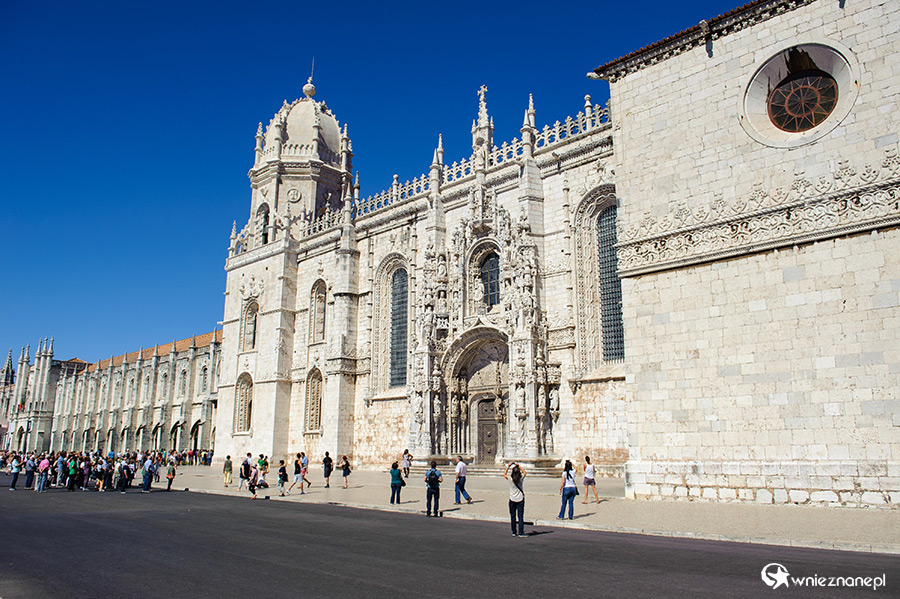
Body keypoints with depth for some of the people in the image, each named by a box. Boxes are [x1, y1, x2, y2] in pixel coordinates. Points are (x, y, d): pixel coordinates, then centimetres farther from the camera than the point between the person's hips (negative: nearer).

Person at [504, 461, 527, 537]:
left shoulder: (510, 479, -10)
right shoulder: (521, 478, -8)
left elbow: (504, 474, 11)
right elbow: (524, 472, 14)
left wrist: (508, 466, 13)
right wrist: (518, 466, 15)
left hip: (512, 500, 0)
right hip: (520, 500, 0)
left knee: (513, 517, 9)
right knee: (520, 517, 1)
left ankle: (514, 532, 14)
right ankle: (520, 532, -2)